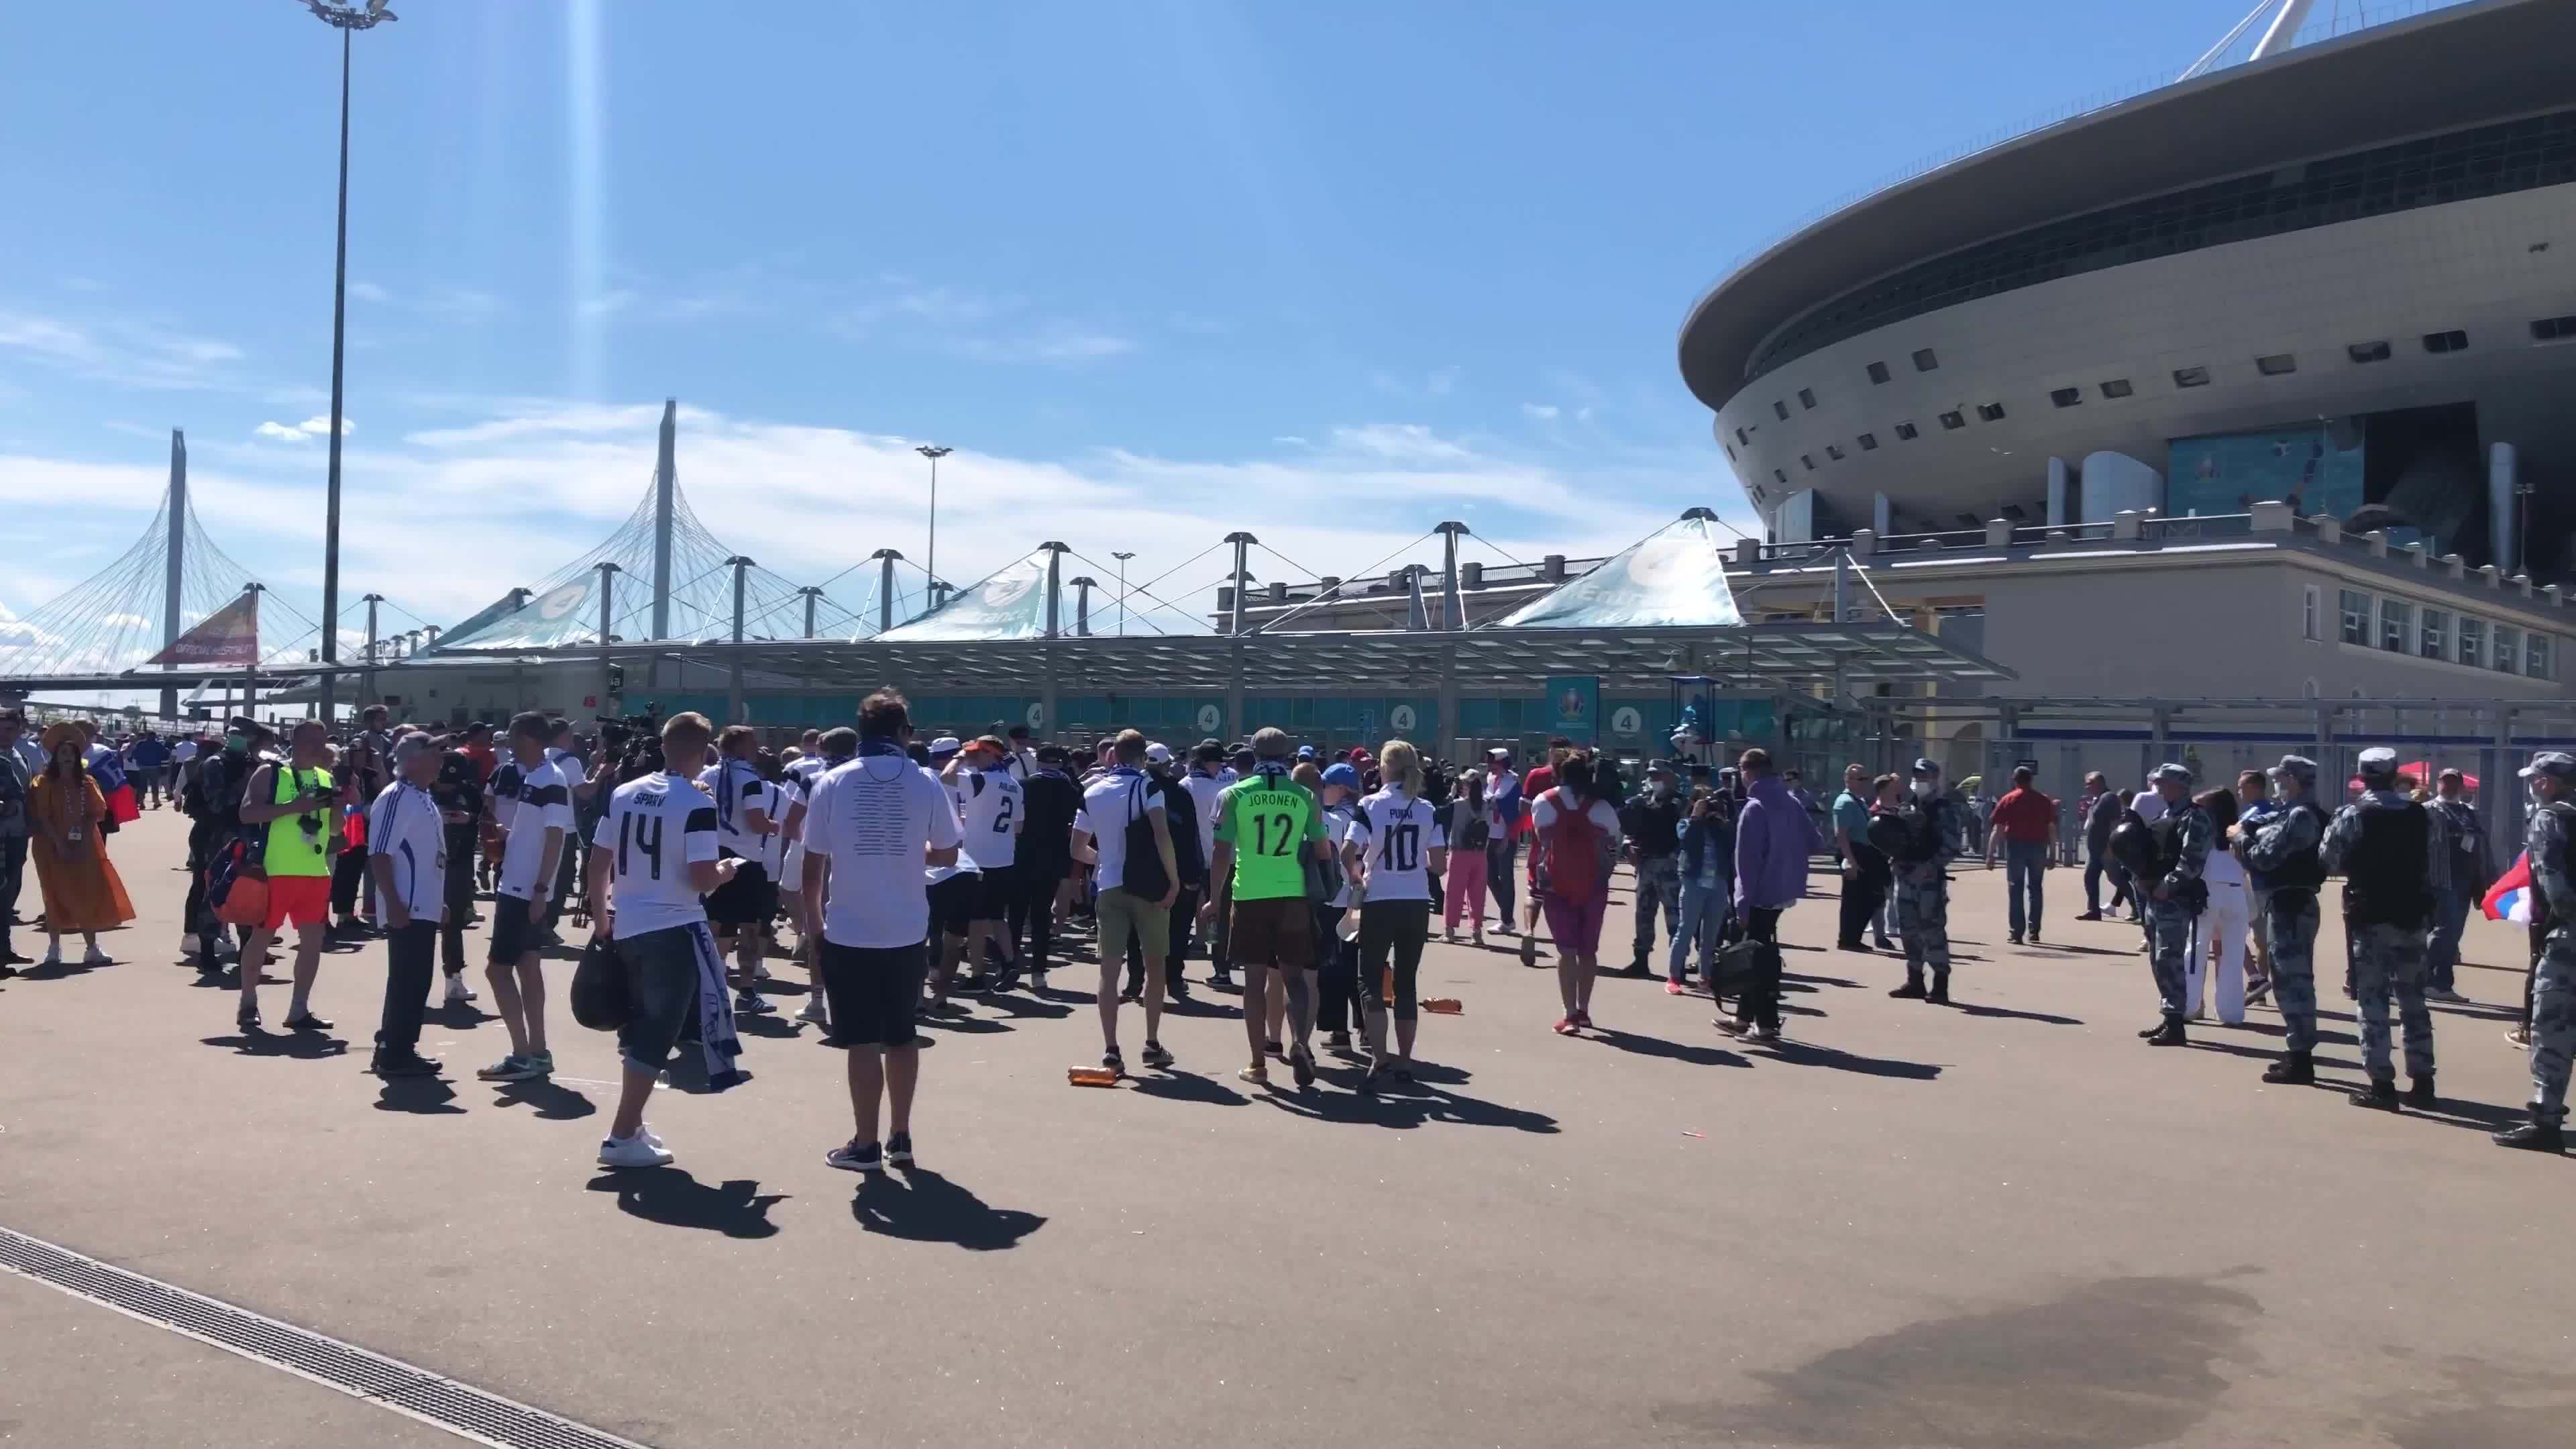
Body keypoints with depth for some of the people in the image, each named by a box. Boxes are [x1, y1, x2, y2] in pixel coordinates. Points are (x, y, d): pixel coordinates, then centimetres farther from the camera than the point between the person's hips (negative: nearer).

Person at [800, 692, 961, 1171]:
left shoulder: (832, 782, -5)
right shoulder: (926, 783, -3)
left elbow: (813, 866, -2)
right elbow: (947, 854, 4)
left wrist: (813, 923, 11)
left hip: (849, 933, -2)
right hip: (908, 932, 2)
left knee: (863, 1040, 4)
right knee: (902, 1035, 15)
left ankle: (865, 1145, 9)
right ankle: (900, 1137, 23)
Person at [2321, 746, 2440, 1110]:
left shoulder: (2353, 815, -10)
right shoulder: (2425, 815, 3)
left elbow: (2328, 861, -5)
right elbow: (2437, 871, 4)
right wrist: (2429, 909, 12)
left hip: (2369, 919, -4)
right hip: (2412, 919, 4)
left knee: (2373, 1002, 0)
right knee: (2413, 1000, 13)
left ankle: (2382, 1085, -2)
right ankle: (2422, 1082, 16)